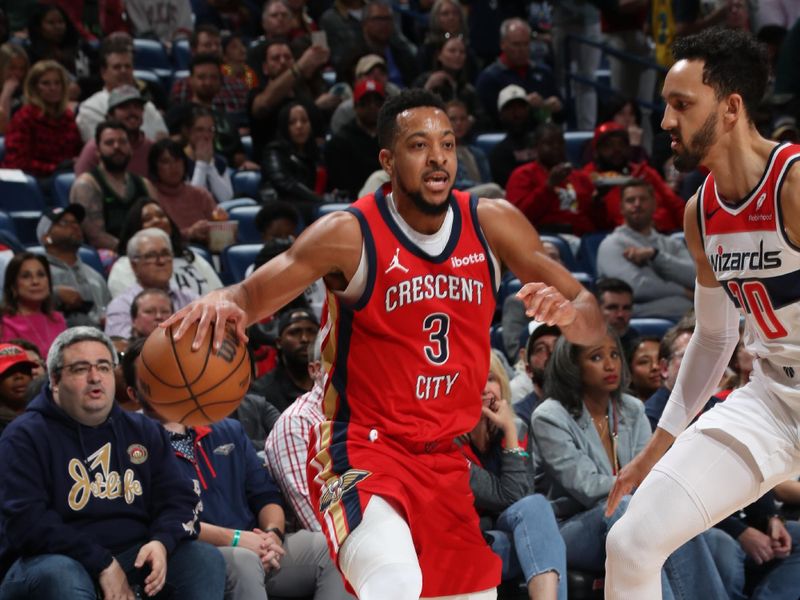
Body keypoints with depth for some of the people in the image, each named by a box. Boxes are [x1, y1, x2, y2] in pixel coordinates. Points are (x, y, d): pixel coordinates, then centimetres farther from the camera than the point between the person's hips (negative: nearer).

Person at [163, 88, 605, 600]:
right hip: (362, 448, -6)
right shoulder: (349, 235, -13)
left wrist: (568, 311, -25)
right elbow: (252, 297, -10)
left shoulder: (493, 223, -2)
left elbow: (592, 319, 0)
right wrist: (223, 302, -34)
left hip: (446, 459, 6)